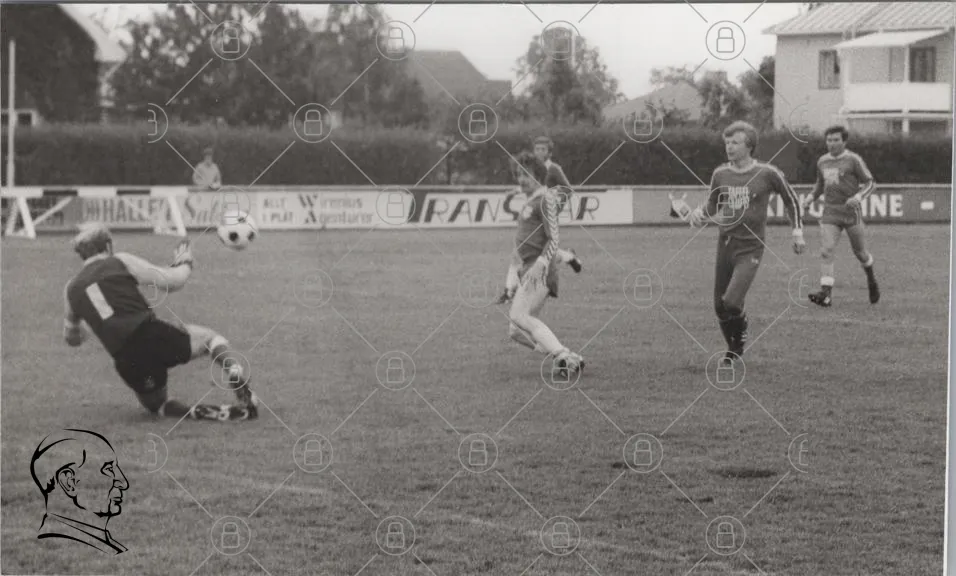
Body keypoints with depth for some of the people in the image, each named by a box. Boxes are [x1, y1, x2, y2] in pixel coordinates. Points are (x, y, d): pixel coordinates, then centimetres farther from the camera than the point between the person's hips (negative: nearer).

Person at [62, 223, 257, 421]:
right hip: (154, 336, -2)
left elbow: (71, 337, 32)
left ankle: (200, 413, -5)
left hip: (127, 364, 2)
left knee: (156, 404, 28)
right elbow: (173, 281, 11)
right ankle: (238, 382, -10)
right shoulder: (120, 262, 9)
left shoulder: (71, 289, 18)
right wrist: (184, 263, 33)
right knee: (210, 338, 23)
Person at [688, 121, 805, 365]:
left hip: (750, 247, -4)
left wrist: (797, 232, 4)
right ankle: (733, 350, 32)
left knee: (731, 303, -19)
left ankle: (741, 335, 14)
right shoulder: (720, 174, 4)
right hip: (725, 244, 4)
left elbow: (791, 200, 8)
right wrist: (700, 212, 0)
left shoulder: (767, 174, -6)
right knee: (719, 306, 6)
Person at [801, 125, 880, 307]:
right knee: (826, 251, -15)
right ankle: (826, 294, -23)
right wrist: (811, 198, 10)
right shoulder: (822, 161, 10)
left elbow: (870, 183, -3)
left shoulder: (853, 159, -5)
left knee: (859, 252, 9)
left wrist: (858, 197, -21)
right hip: (830, 213, 3)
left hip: (851, 212, -3)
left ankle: (871, 278, 42)